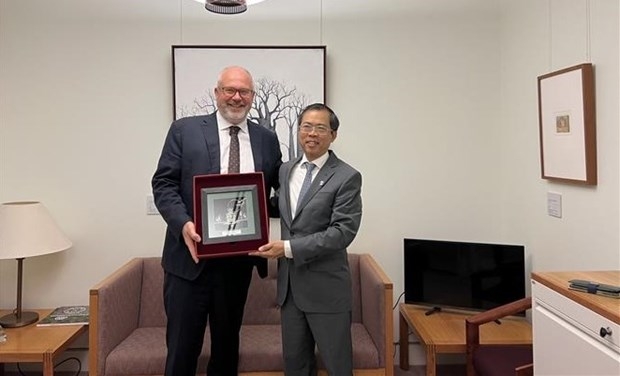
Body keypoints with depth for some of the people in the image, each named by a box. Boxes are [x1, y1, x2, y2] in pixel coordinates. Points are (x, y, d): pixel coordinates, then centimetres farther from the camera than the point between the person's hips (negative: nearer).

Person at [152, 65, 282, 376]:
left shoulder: (267, 139, 9)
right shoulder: (184, 130, 1)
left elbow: (280, 191, 13)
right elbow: (163, 183, -4)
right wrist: (183, 223, -20)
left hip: (239, 260, 3)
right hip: (190, 257, -2)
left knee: (227, 342, 18)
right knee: (182, 346, 5)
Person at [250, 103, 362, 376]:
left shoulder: (347, 177, -11)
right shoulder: (285, 170, 8)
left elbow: (343, 231, -18)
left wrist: (289, 247, -22)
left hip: (325, 285, -5)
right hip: (289, 282, 6)